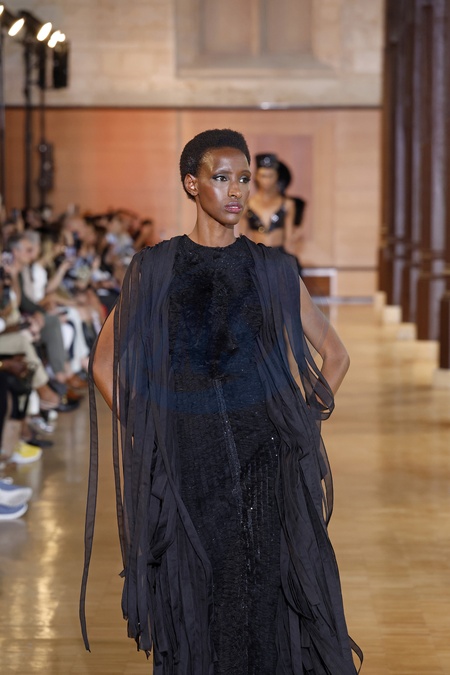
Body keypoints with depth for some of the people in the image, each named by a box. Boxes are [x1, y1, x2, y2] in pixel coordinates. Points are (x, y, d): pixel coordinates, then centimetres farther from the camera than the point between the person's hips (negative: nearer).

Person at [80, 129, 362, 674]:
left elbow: (334, 354, 14)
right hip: (184, 463, 0)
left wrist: (306, 423, 3)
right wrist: (144, 433, -1)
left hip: (263, 462, 0)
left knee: (265, 607, -2)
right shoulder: (153, 268, 5)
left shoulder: (272, 270, 7)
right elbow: (105, 364, 8)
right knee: (190, 613, 4)